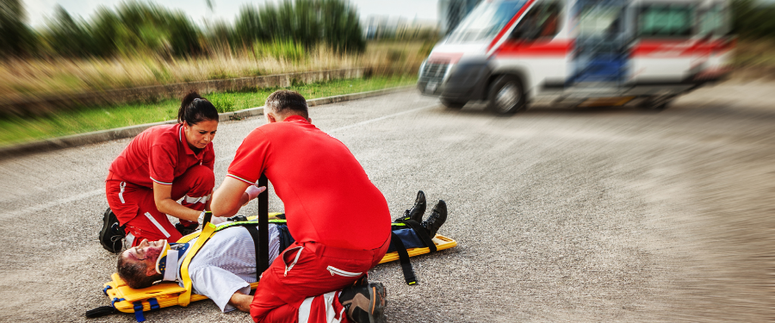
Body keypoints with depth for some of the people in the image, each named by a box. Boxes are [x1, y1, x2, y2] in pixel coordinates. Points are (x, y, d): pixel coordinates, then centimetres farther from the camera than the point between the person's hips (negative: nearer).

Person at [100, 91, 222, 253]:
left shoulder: (204, 143, -15)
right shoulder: (165, 142, -35)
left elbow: (208, 190, -8)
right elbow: (162, 202, -31)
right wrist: (202, 216, -39)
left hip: (163, 183, 6)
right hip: (127, 187, -6)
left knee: (205, 175, -23)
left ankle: (184, 229, -4)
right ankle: (119, 225, 7)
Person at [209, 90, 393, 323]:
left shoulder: (264, 134, 8)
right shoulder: (331, 140, 26)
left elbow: (222, 207, 6)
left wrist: (242, 197, 29)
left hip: (335, 250, -7)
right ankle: (354, 289, 11)